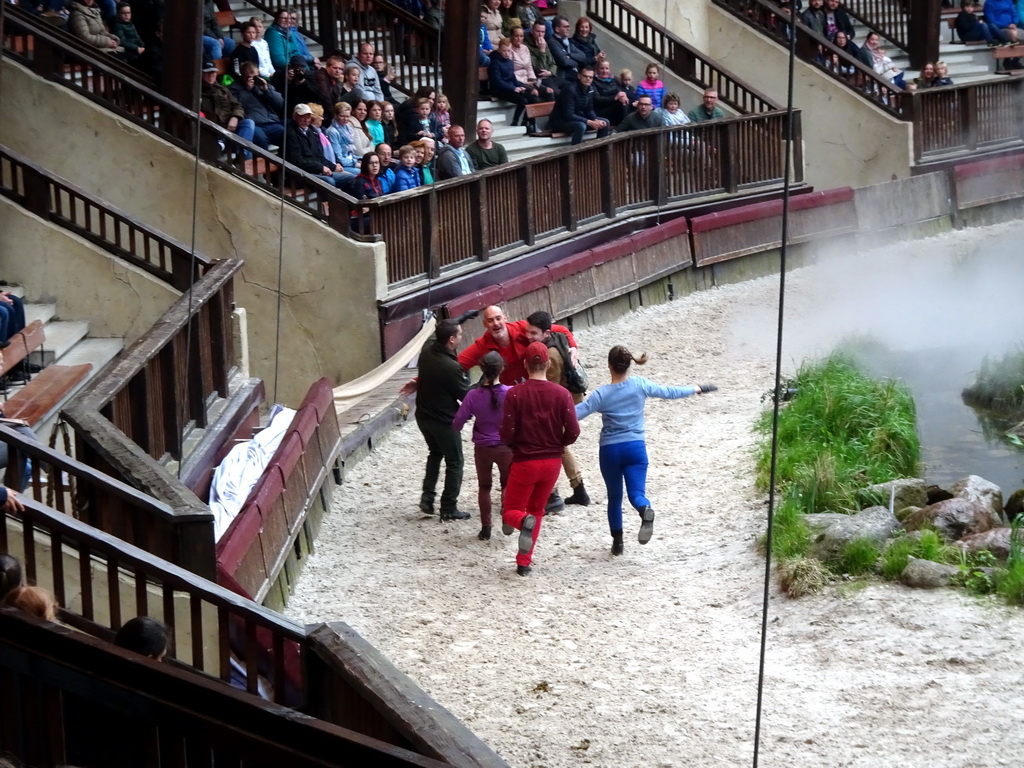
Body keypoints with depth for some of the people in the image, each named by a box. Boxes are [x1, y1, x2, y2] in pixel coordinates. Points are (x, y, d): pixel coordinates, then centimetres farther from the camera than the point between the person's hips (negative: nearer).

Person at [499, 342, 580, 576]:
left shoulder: (515, 393, -11)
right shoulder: (561, 394, -7)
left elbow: (506, 434, -14)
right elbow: (573, 431, -10)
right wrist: (556, 444, 10)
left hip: (524, 461, -3)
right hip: (552, 462, 3)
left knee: (511, 511, 11)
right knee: (537, 510, 20)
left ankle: (524, 522, -25)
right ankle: (524, 562, 15)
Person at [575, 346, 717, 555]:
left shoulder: (601, 394, -11)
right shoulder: (640, 384, -4)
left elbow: (575, 413, -15)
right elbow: (669, 392, 9)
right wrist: (694, 389, 25)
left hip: (610, 450, -1)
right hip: (635, 448, 1)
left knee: (614, 497, 16)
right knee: (636, 493, -5)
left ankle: (617, 542, 19)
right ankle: (646, 512, -39)